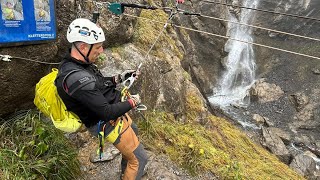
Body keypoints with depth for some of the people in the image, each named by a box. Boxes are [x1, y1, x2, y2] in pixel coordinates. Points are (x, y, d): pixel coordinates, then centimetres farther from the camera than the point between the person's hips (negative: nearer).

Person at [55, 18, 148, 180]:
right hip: (109, 123, -10)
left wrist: (119, 78, 0)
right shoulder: (76, 78, -34)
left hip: (111, 109, 10)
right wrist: (132, 102, -16)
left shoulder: (72, 63, -4)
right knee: (139, 158, 5)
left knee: (133, 130, 34)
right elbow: (107, 112, -32)